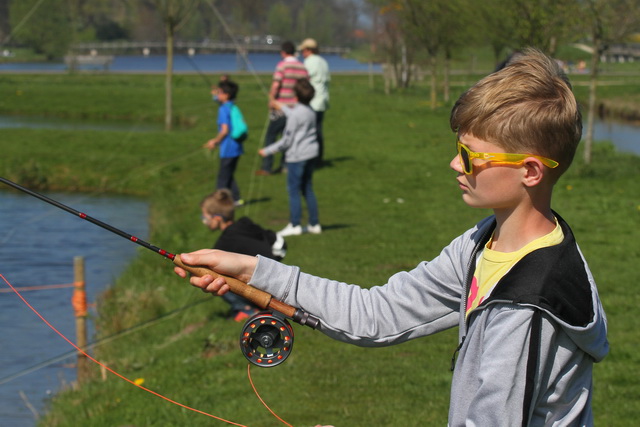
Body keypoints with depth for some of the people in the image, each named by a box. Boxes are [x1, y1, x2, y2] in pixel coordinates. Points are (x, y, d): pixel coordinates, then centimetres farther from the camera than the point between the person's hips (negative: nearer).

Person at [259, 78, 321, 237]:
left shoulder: (296, 114, -18)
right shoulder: (310, 111, 6)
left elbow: (286, 141, -16)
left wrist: (267, 151, -7)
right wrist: (282, 107, 43)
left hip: (297, 156, -8)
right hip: (311, 154, 8)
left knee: (293, 190, -2)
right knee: (308, 189, 14)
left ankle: (294, 225, -2)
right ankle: (314, 224, 16)